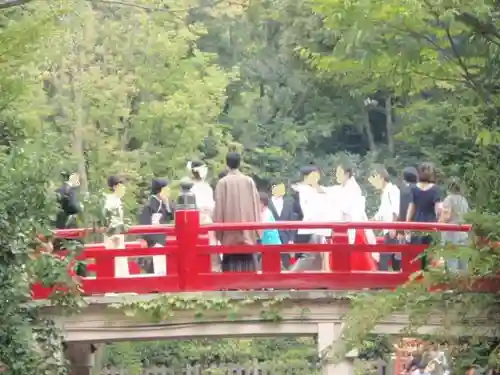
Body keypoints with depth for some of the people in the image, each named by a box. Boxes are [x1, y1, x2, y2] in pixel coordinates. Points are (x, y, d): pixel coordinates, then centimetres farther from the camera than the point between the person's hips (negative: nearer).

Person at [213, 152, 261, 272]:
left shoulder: (223, 182, -6)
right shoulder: (249, 181, 2)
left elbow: (219, 207, -4)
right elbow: (256, 204, 6)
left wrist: (219, 229, 3)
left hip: (229, 231, -2)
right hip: (248, 231, 2)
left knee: (231, 264, 0)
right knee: (248, 259, 7)